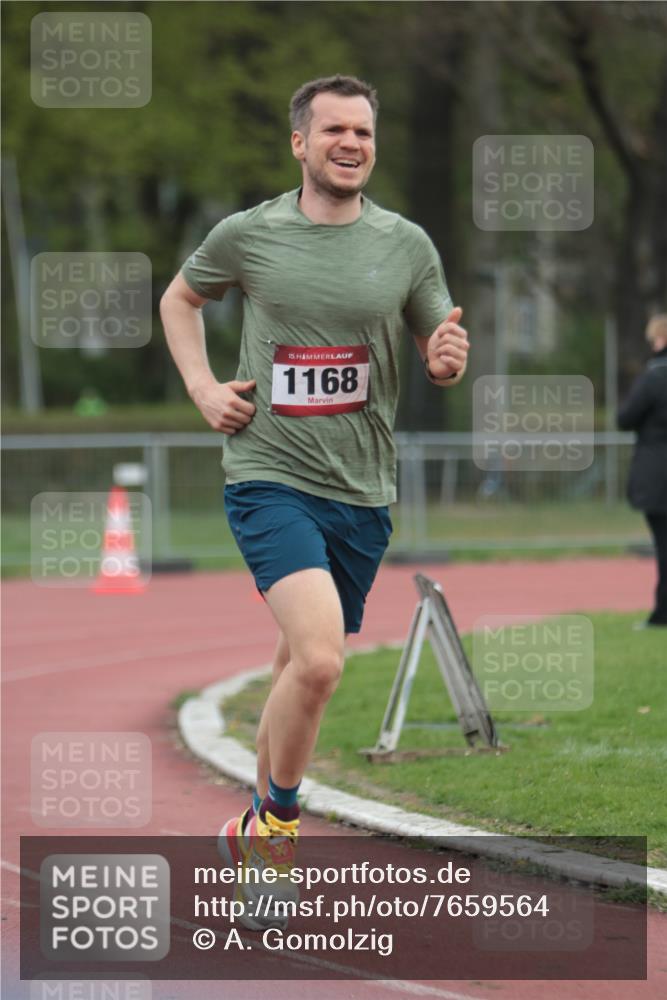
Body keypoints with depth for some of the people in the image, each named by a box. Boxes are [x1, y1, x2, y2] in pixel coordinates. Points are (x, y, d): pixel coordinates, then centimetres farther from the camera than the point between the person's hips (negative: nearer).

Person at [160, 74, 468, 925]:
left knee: (300, 669, 14)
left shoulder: (406, 245, 4)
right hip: (270, 476, -4)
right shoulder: (247, 235, -1)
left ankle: (259, 823, 34)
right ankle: (278, 820, -2)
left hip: (362, 490, 4)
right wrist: (202, 389, 3)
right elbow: (181, 298, 18)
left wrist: (449, 361, -12)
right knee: (318, 659, -22)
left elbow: (440, 353, 13)